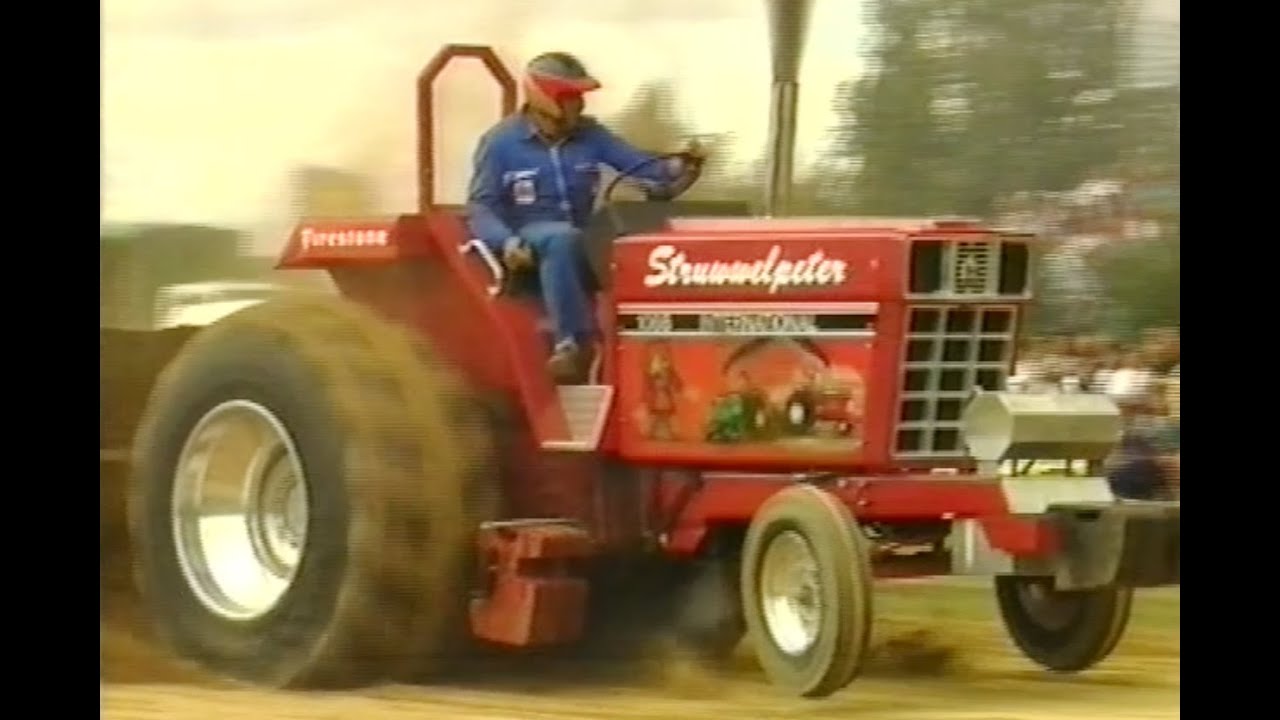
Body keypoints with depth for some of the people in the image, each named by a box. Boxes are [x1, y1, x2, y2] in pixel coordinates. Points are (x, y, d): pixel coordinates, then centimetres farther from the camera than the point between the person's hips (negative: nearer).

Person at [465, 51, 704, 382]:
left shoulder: (589, 134, 6)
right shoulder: (501, 141, -4)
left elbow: (642, 167, 0)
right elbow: (481, 207, -7)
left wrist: (680, 169, -21)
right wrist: (508, 243, -27)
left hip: (582, 241, 4)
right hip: (529, 237, -4)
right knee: (563, 239, -40)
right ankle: (573, 343, -42)